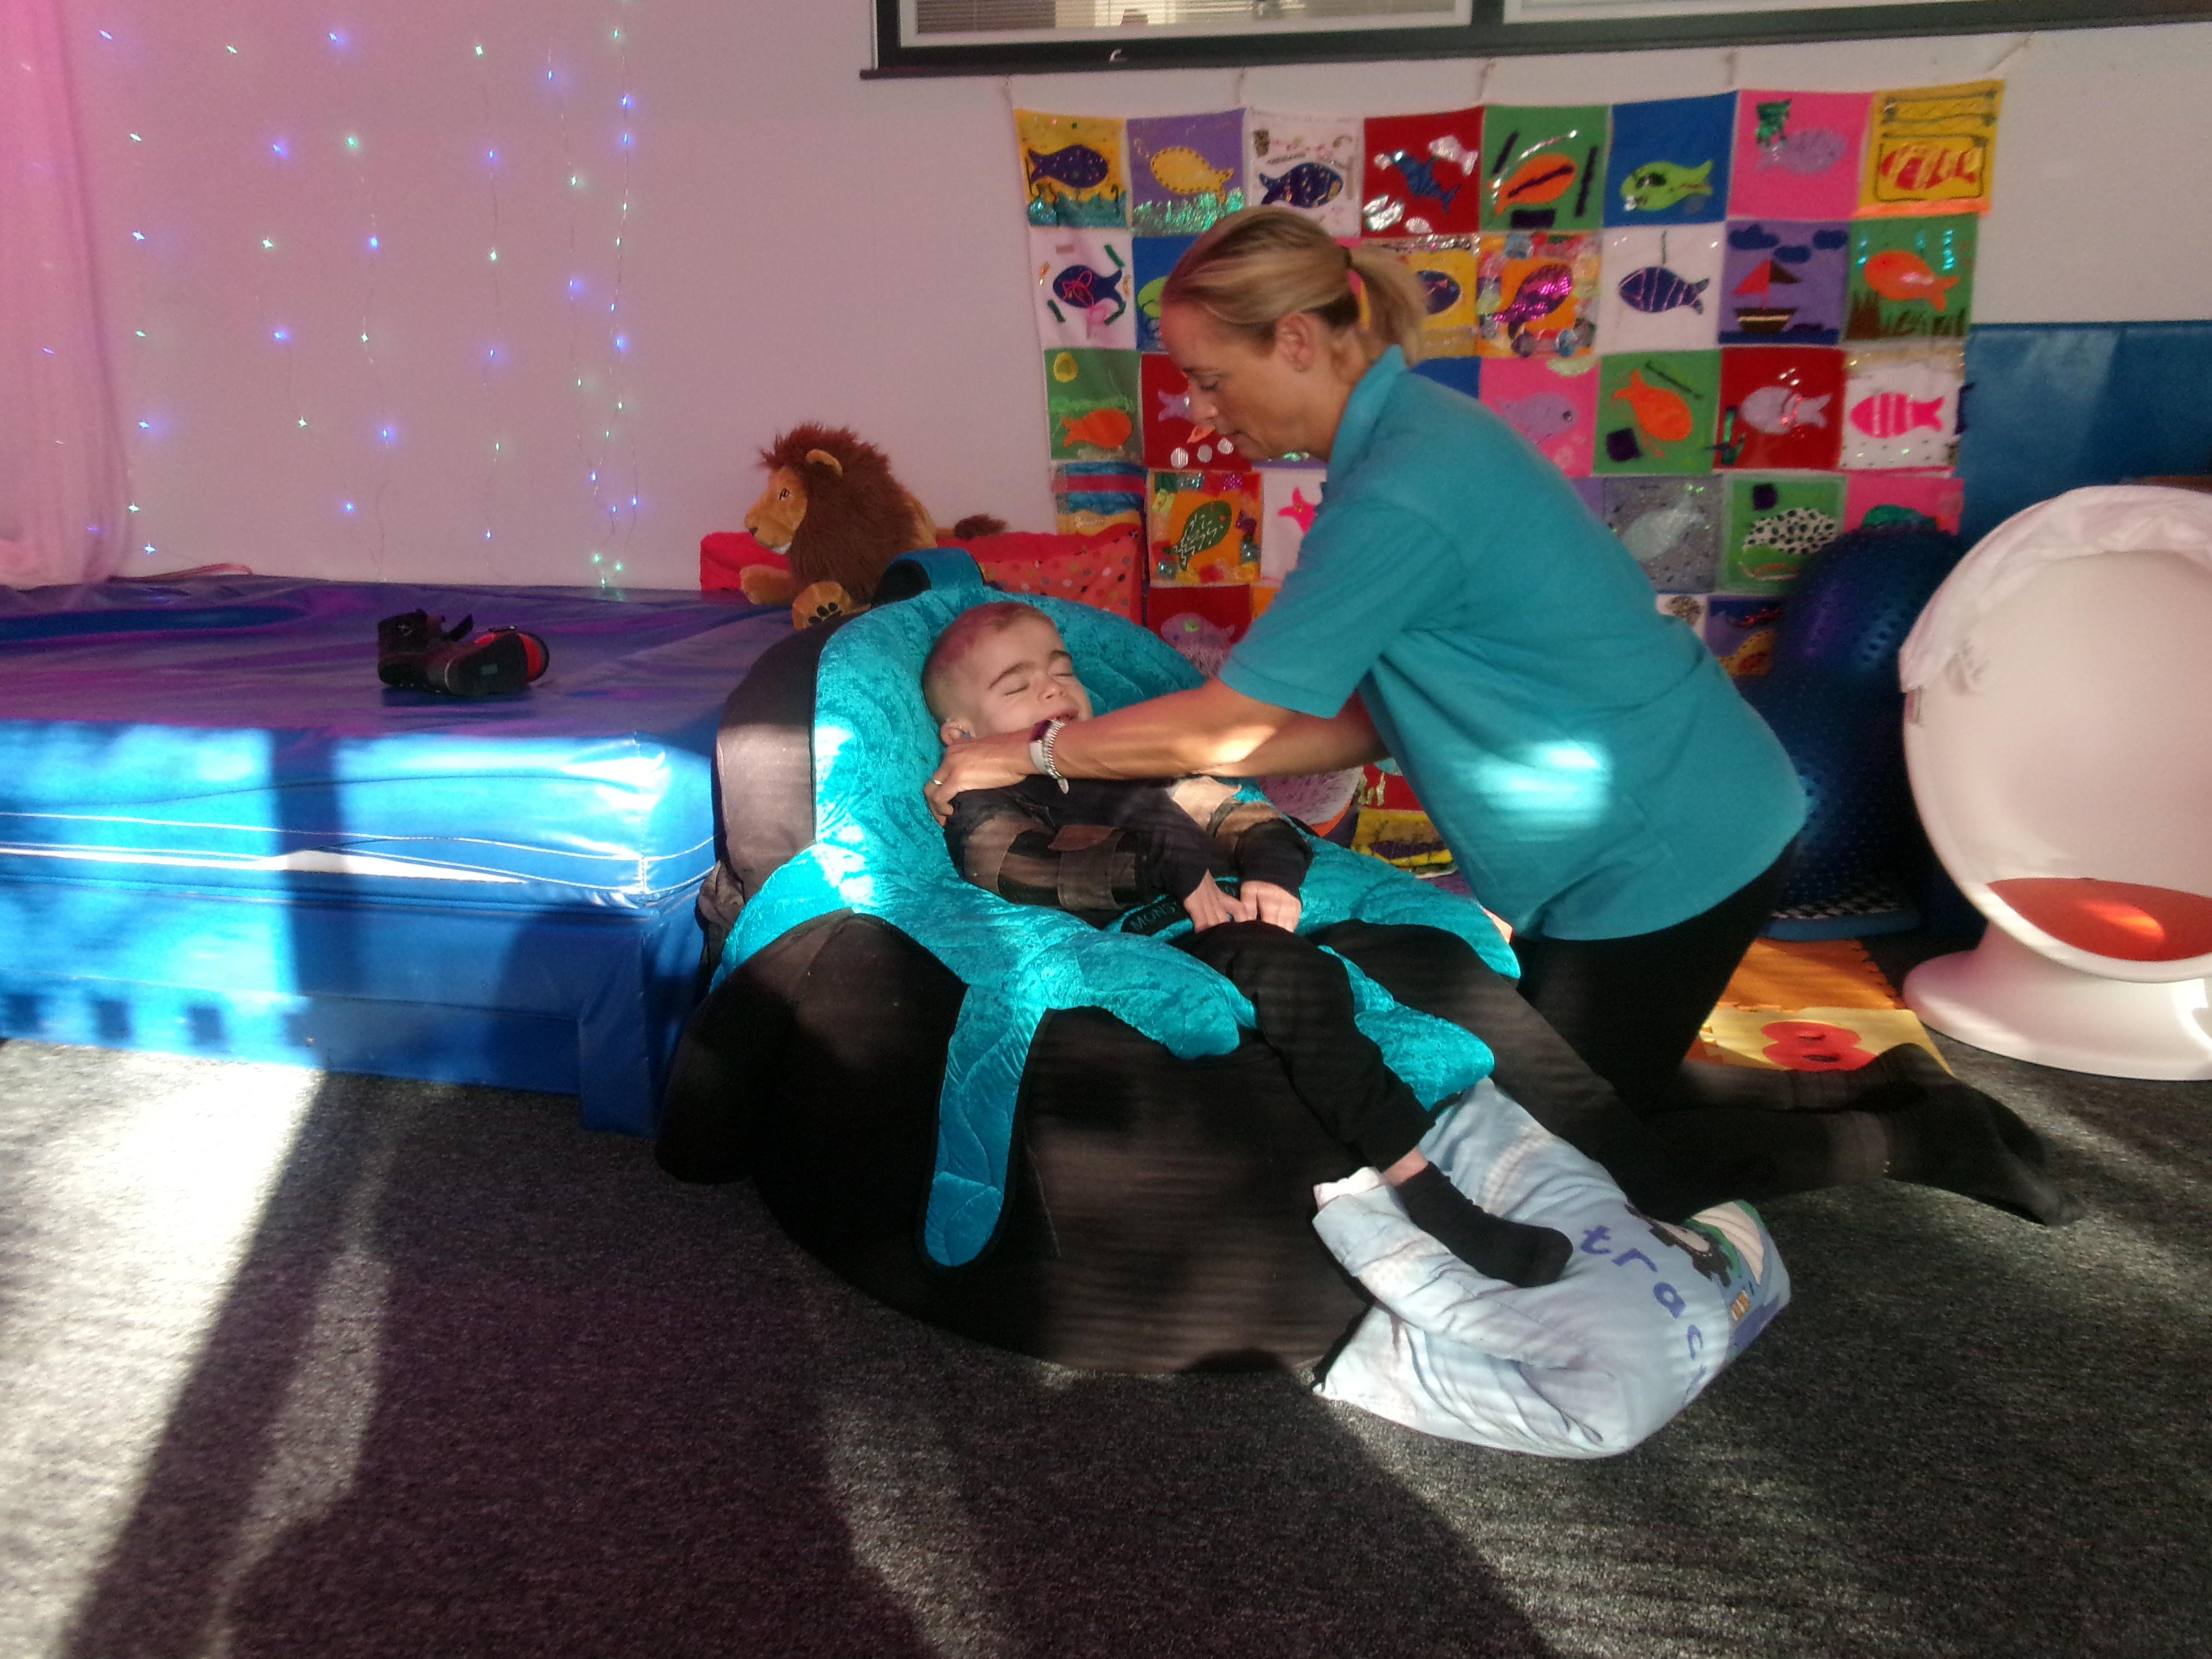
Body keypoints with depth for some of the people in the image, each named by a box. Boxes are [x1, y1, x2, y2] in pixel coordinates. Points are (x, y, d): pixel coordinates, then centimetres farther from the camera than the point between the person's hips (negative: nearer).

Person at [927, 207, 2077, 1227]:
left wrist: (1026, 753, -7)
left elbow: (1228, 722, -19)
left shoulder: (1402, 493, -26)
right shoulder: (1411, 434, 5)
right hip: (1678, 825, 9)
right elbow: (1371, 719, 4)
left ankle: (1903, 1143, 13)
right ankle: (1878, 1097, 25)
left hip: (1662, 855, -9)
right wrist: (1177, 765, 0)